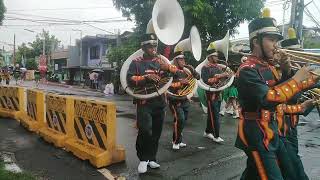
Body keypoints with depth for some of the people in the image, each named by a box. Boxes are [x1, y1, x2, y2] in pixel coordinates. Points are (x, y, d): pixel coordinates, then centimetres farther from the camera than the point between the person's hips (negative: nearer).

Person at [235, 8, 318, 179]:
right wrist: (297, 79, -22)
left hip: (270, 129, 10)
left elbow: (281, 91, 13)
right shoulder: (247, 70, -20)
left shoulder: (267, 66, 8)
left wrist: (285, 70, -3)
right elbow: (269, 99, -32)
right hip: (256, 133, -9)